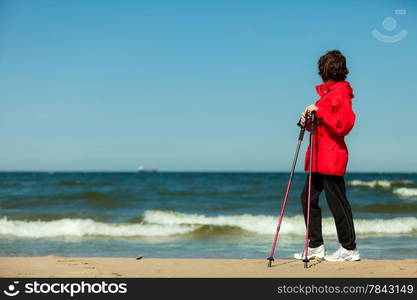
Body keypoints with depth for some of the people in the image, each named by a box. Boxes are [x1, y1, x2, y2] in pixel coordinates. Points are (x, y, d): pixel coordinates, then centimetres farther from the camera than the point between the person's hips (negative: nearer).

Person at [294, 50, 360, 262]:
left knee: (337, 202, -4)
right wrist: (308, 121, 4)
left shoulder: (341, 93, -10)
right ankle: (316, 246, 16)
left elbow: (344, 125, -21)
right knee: (308, 198, 9)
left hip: (332, 157, -10)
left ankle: (349, 249, 5)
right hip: (319, 157, 10)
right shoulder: (327, 93, 18)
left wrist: (319, 111, -20)